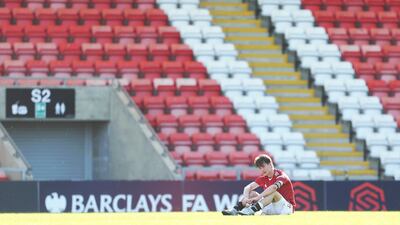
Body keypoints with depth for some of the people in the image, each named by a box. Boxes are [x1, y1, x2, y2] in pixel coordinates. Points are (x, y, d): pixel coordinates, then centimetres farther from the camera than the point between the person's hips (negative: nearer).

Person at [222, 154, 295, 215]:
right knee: (252, 193, -2)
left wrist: (258, 197, -44)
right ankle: (234, 211, -24)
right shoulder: (263, 178, 8)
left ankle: (250, 210, -51)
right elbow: (248, 188, -1)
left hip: (287, 207, -7)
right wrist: (246, 198, -24)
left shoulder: (280, 175, -14)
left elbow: (274, 187, -36)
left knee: (273, 192, -34)